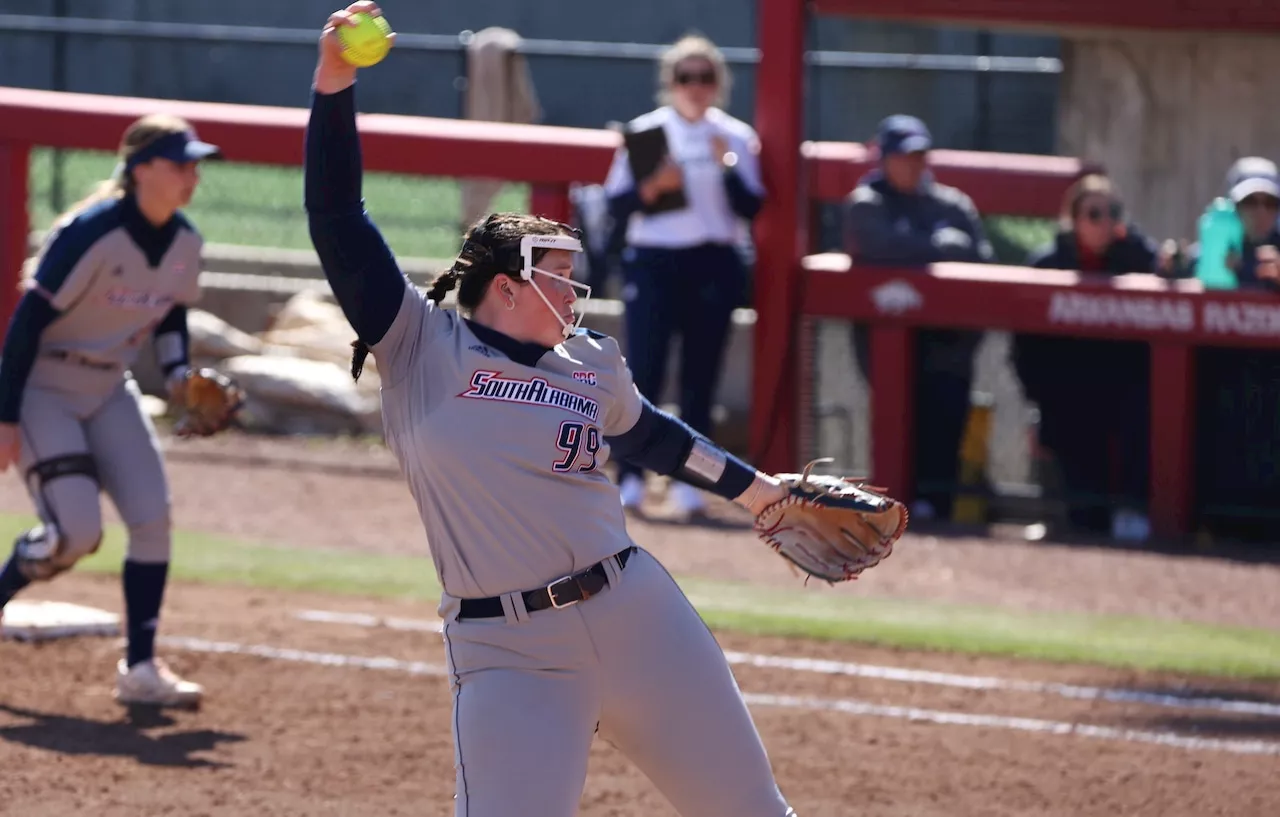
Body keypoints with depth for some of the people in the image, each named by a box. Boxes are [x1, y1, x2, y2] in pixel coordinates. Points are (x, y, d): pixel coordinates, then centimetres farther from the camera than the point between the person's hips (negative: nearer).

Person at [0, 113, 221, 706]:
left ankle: (140, 667, 1)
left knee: (153, 518, -5)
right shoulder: (89, 234, -25)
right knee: (76, 531, -18)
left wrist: (178, 375, -5)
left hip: (109, 391, 7)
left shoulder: (185, 243, -2)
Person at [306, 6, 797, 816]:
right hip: (509, 655, -4)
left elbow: (647, 433, 32)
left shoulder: (592, 365, 10)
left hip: (638, 617, 4)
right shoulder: (420, 347, -1)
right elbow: (338, 223, -8)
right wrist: (335, 85, -17)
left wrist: (754, 486, 38)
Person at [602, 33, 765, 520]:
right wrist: (652, 186, -17)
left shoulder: (736, 137, 7)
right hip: (652, 261, -1)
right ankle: (630, 476, -7)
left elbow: (750, 209, 0)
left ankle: (687, 480, 7)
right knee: (644, 369, -10)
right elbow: (616, 206, 1)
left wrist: (727, 166, -14)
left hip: (714, 266, 1)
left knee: (701, 375, 2)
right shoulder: (645, 132, 5)